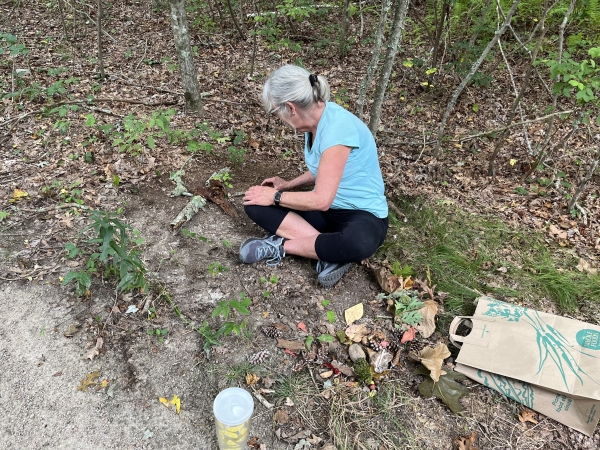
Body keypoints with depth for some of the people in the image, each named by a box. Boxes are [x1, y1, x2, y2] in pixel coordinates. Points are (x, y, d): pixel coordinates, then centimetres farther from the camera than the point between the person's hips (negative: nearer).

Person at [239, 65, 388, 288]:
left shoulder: (337, 127, -26)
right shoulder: (316, 118, 0)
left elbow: (321, 200, -26)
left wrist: (276, 197, -14)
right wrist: (288, 185, 10)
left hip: (362, 214, -8)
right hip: (324, 208, 8)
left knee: (360, 242, -44)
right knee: (255, 202, -9)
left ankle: (282, 246, -20)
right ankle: (331, 251, -18)